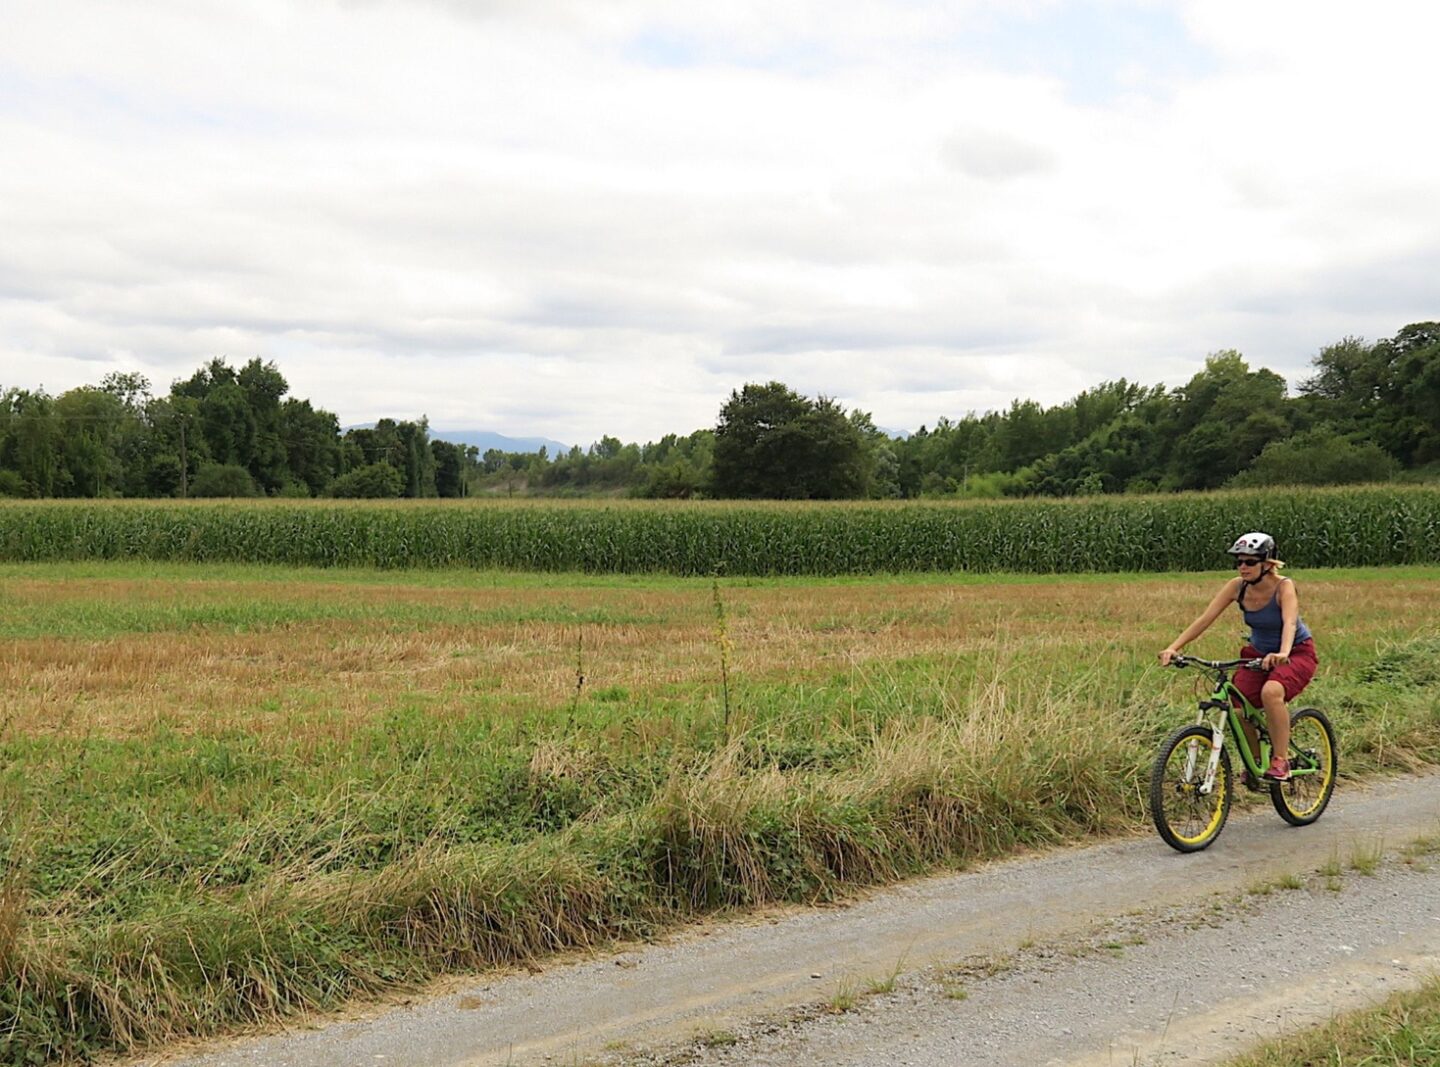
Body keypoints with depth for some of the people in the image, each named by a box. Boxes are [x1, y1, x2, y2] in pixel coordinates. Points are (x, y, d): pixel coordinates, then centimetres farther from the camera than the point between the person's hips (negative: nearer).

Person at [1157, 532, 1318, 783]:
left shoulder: (1284, 587, -22)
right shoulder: (1237, 586, -11)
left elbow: (1290, 623, -39)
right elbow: (1205, 619, -16)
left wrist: (1283, 654, -59)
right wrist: (1173, 647, -28)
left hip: (1297, 653, -5)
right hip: (1259, 654, 5)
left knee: (1271, 692, -35)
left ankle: (1281, 761, -20)